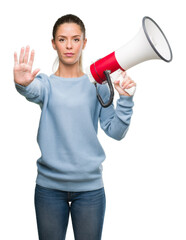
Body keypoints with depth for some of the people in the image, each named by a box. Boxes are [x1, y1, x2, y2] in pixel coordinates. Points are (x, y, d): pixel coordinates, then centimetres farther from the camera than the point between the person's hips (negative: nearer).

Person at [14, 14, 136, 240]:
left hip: (90, 186, 0)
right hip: (49, 185, 0)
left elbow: (115, 132, -1)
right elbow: (34, 92, -24)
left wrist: (125, 98, -16)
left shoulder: (97, 85, 3)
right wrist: (23, 84, -47)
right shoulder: (46, 83, 1)